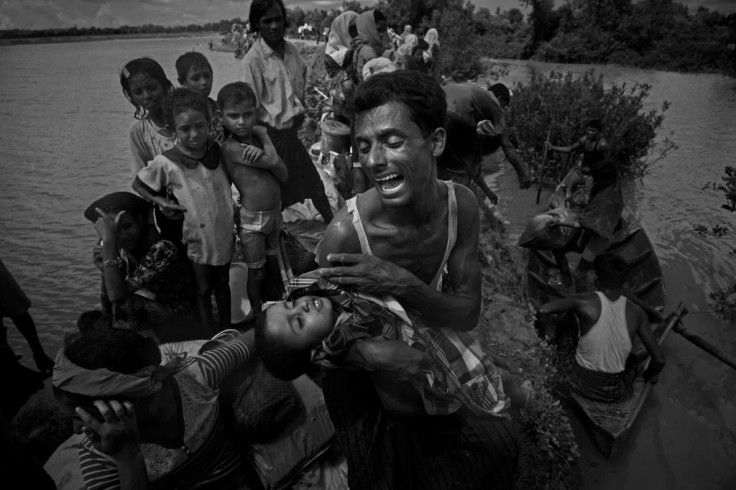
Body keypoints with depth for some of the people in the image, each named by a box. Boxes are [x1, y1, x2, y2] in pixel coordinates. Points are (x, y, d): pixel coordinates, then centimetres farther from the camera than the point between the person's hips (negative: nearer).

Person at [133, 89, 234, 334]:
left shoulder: (217, 151, -9)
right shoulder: (166, 162, -18)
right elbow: (138, 184, -2)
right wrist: (163, 202, -12)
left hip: (225, 233, 3)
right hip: (198, 239, -3)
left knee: (223, 284, 21)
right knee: (204, 290, 13)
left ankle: (227, 330, 40)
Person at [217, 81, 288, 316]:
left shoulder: (257, 139, 3)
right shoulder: (231, 147, -19)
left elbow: (283, 175, -5)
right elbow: (273, 162, -21)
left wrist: (262, 138, -15)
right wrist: (265, 138, -5)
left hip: (275, 213, 7)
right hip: (253, 218, -7)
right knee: (256, 272, 8)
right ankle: (258, 315, 28)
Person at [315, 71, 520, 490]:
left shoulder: (461, 206, -20)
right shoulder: (346, 232, -33)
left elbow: (468, 314, -17)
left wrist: (404, 286, -36)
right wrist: (371, 354, -40)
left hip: (423, 355, 4)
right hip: (360, 372, -3)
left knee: (498, 444, 8)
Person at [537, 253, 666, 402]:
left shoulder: (586, 301, -19)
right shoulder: (636, 312, -10)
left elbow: (543, 310, -17)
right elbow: (659, 360, -5)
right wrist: (650, 375, 18)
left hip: (580, 383, -3)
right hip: (614, 394, 3)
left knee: (565, 331, 20)